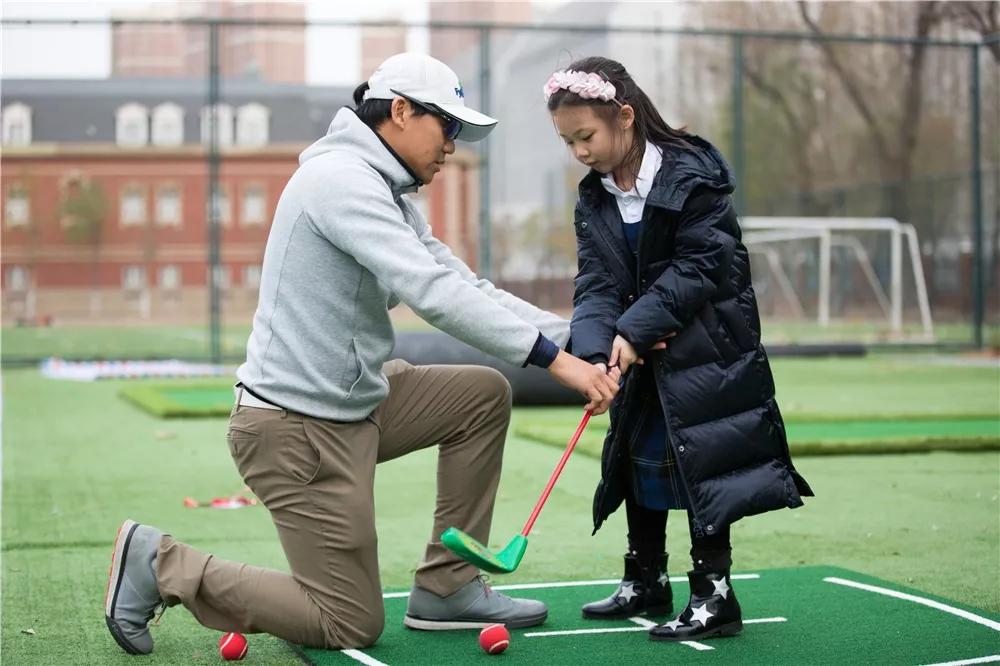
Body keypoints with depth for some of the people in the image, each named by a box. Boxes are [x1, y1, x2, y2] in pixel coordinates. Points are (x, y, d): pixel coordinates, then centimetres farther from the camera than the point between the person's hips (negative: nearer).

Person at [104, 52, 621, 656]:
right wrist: (554, 359, -28)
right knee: (351, 625, -1)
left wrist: (574, 337, -1)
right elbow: (433, 292, -28)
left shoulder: (390, 198, 13)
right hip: (296, 428, -10)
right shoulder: (342, 178, -18)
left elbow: (468, 287, 10)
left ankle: (448, 588, 13)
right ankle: (161, 565, 7)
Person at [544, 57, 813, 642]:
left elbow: (697, 268, -21)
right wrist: (596, 351, -22)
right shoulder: (594, 200, 2)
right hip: (644, 355, 7)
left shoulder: (693, 176, -17)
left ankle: (715, 597, 2)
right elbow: (596, 284, -5)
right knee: (640, 457, 13)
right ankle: (647, 583, 27)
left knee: (698, 464, -8)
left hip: (705, 351, -7)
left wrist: (633, 330, -25)